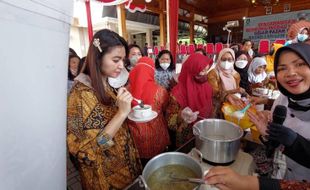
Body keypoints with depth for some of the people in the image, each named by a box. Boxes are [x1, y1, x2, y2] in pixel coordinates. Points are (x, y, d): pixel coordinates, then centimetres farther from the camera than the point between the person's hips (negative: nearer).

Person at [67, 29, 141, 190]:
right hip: (105, 176, -7)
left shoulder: (107, 86, -2)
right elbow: (86, 152, -26)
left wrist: (129, 111, -7)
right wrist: (122, 113, -32)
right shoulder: (81, 94, -25)